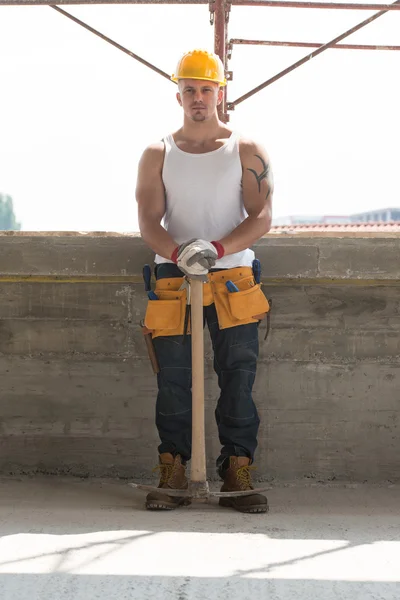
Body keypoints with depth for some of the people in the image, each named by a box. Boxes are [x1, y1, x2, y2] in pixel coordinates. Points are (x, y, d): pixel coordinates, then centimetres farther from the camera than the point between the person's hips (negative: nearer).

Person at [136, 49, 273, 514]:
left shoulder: (246, 152, 7)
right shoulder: (158, 155, 10)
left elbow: (262, 218, -3)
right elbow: (148, 223, 0)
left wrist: (216, 248, -20)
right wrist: (181, 253, -21)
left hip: (233, 281, 0)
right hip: (173, 282, 1)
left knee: (238, 380, -2)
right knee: (173, 383, -1)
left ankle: (237, 472, 3)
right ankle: (172, 473, 5)